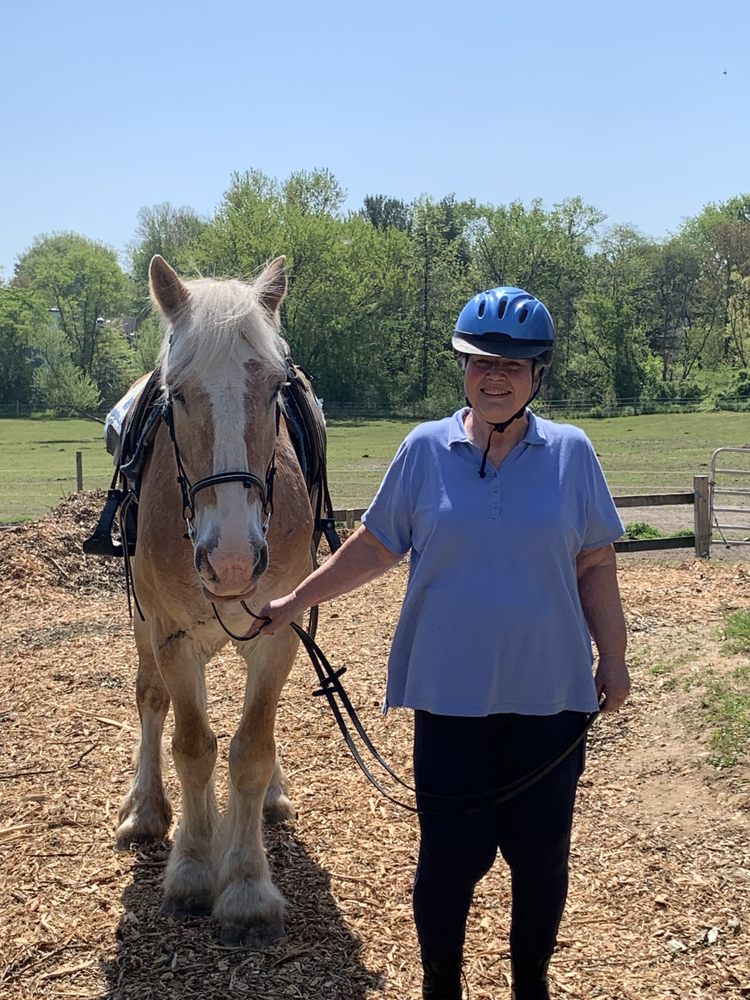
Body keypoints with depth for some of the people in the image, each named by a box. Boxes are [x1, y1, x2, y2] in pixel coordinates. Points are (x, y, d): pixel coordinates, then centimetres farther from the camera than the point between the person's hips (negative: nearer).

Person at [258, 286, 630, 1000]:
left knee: (541, 851, 13)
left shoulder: (571, 453, -1)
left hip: (550, 693, 1)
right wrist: (295, 603, 6)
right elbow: (375, 546, 6)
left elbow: (596, 568, 3)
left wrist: (613, 660, 2)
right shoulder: (425, 449, -2)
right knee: (452, 853, 7)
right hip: (450, 693, -1)